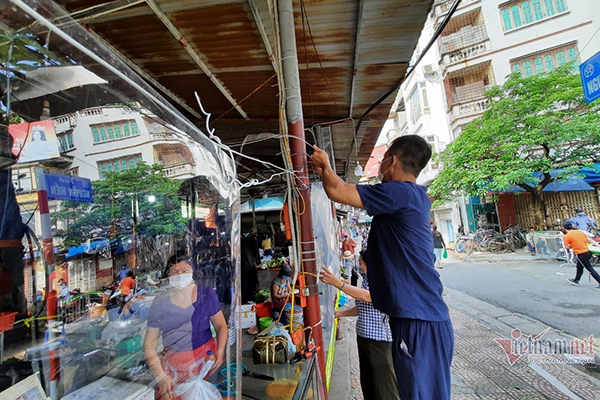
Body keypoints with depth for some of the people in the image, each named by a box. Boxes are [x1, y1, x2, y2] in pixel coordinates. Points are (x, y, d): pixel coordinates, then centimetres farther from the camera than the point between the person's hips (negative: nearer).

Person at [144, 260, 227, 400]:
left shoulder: (206, 294, -6)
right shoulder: (160, 303, -7)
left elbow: (221, 325, 1)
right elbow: (149, 345, -3)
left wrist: (220, 352, -12)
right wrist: (161, 376, -11)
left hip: (206, 356, 0)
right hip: (175, 363, 1)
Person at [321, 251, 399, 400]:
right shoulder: (366, 281, 10)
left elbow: (367, 296, -32)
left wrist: (338, 283, -38)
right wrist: (340, 313, 9)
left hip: (379, 339, -8)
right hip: (363, 337, 8)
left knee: (383, 382, 5)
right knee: (367, 381, 20)